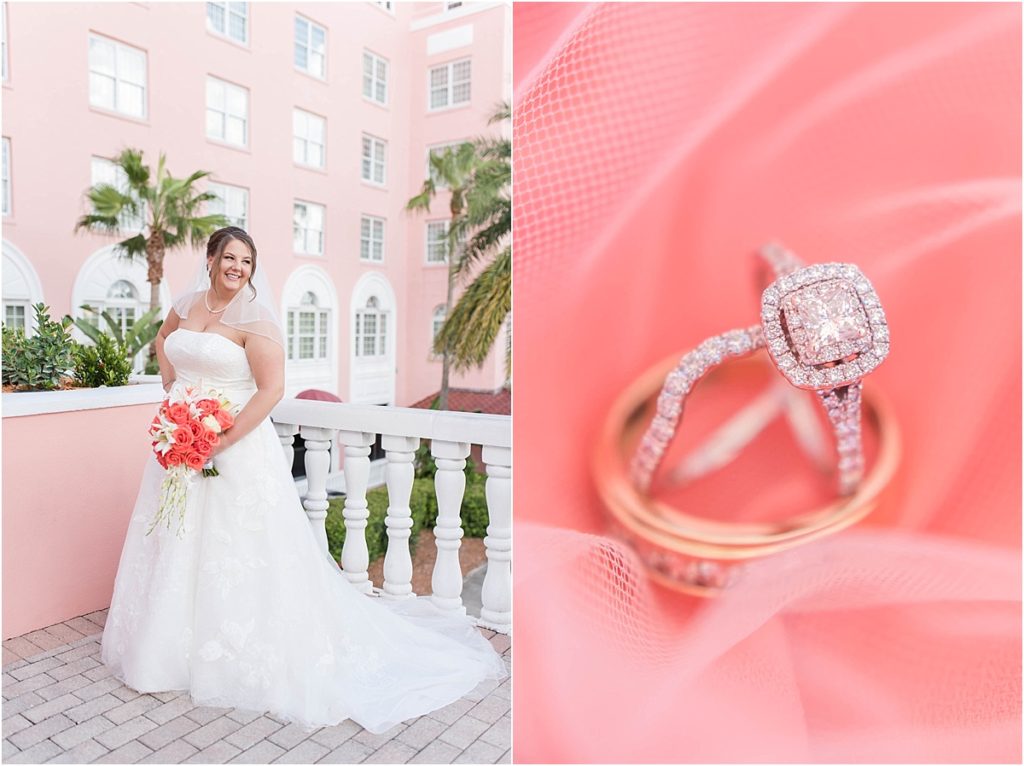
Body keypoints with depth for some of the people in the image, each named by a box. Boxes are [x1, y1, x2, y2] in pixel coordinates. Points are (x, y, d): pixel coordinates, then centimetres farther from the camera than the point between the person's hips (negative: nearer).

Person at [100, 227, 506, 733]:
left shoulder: (254, 319, -13)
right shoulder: (186, 306, 6)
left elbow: (272, 388, -21)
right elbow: (163, 339, 29)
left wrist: (221, 441, -22)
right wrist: (171, 384, 14)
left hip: (236, 449, -7)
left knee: (238, 552, 1)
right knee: (177, 547, 18)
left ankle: (245, 659, 20)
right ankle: (177, 646, 40)